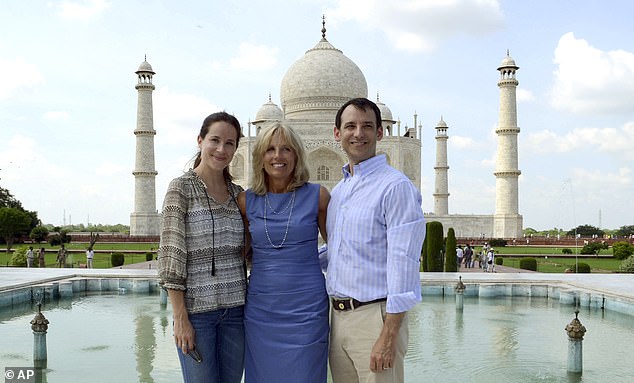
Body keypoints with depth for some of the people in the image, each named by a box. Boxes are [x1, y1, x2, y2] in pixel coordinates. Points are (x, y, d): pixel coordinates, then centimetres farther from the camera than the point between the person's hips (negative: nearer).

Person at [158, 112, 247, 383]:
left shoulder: (237, 194, 10)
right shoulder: (182, 187, -6)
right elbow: (171, 254, -10)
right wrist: (180, 318, -13)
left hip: (235, 308, 5)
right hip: (196, 308, -5)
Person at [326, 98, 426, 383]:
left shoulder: (396, 187, -11)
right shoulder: (338, 191, 15)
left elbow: (403, 264, -17)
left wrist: (388, 337, -20)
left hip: (375, 316, -8)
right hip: (338, 316, 8)